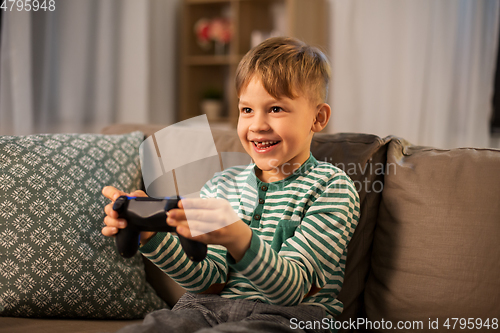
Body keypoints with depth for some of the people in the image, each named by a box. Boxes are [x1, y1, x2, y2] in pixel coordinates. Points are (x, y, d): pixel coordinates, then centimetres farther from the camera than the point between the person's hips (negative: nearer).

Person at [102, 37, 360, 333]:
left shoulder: (332, 188, -3)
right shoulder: (221, 186, 12)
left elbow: (292, 290, -14)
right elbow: (209, 281, 4)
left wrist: (238, 238, -33)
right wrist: (149, 234, -11)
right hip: (214, 307, 4)